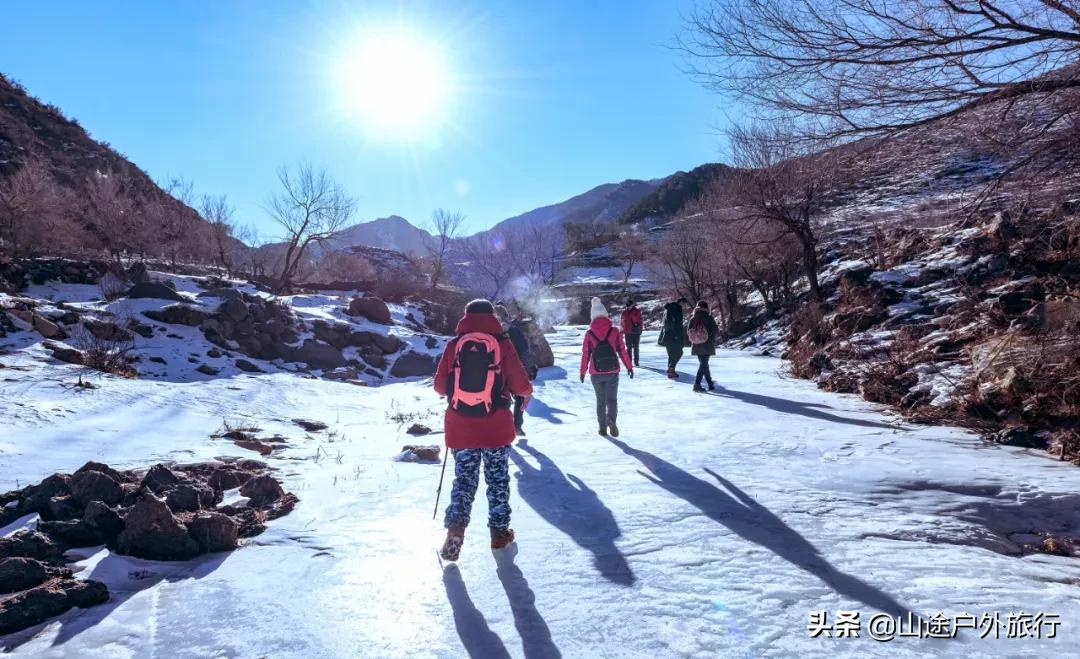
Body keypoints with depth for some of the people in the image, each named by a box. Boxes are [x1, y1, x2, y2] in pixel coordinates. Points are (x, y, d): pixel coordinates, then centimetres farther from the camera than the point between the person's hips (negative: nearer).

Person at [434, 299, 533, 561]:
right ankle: (499, 531, 22)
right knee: (497, 478, 14)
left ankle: (455, 528, -5)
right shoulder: (502, 344, -6)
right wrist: (527, 389, 17)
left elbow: (440, 386, 1)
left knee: (464, 479, 11)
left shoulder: (454, 345, -2)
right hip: (496, 427, -1)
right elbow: (521, 385, -6)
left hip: (460, 427, 1)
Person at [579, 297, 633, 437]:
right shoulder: (614, 331, -2)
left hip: (596, 373, 1)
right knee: (612, 399, 5)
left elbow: (585, 354, 0)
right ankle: (611, 420, -20)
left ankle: (603, 427, 14)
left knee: (600, 400, 15)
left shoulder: (589, 333, -3)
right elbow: (622, 351, -1)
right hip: (613, 371, 0)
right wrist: (629, 367, 7)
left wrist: (583, 372, 10)